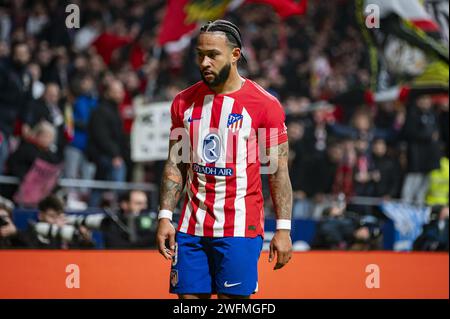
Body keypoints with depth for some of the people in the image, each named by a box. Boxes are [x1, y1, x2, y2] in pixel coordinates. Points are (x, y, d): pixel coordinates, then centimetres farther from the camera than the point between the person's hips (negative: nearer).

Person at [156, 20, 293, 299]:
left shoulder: (265, 104, -5)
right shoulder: (184, 102, 8)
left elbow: (279, 171, -4)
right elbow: (175, 164, 14)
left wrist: (283, 228, -9)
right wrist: (165, 216, 4)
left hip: (240, 228, -4)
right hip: (192, 227, 4)